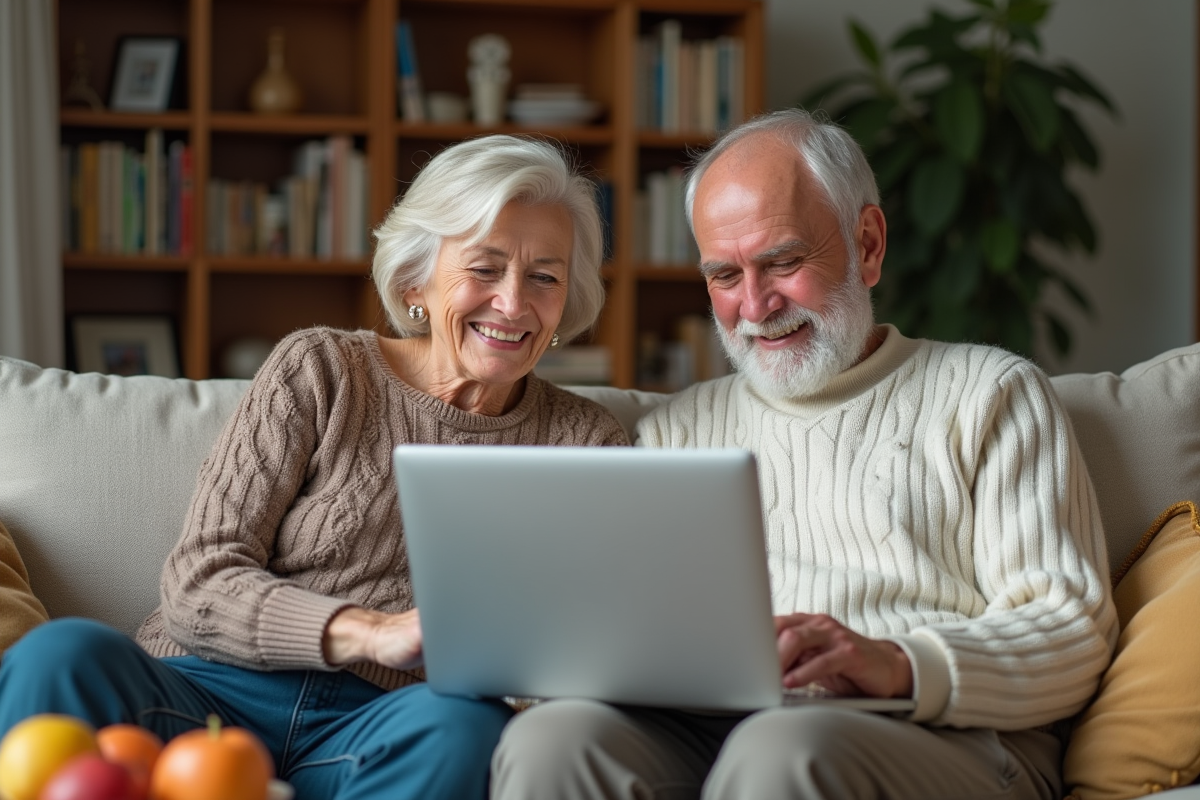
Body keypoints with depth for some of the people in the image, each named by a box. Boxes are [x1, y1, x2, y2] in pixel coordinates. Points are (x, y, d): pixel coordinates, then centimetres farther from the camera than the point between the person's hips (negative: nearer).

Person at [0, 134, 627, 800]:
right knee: (63, 652, -33)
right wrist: (373, 633, -18)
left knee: (462, 726, -36)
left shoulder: (584, 443, 14)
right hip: (205, 696, -1)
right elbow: (197, 583, -1)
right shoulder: (318, 372, 9)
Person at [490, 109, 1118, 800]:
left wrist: (902, 665, -18)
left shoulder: (988, 394, 16)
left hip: (942, 738, -2)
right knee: (553, 739, -31)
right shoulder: (679, 427, 27)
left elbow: (1073, 630, 3)